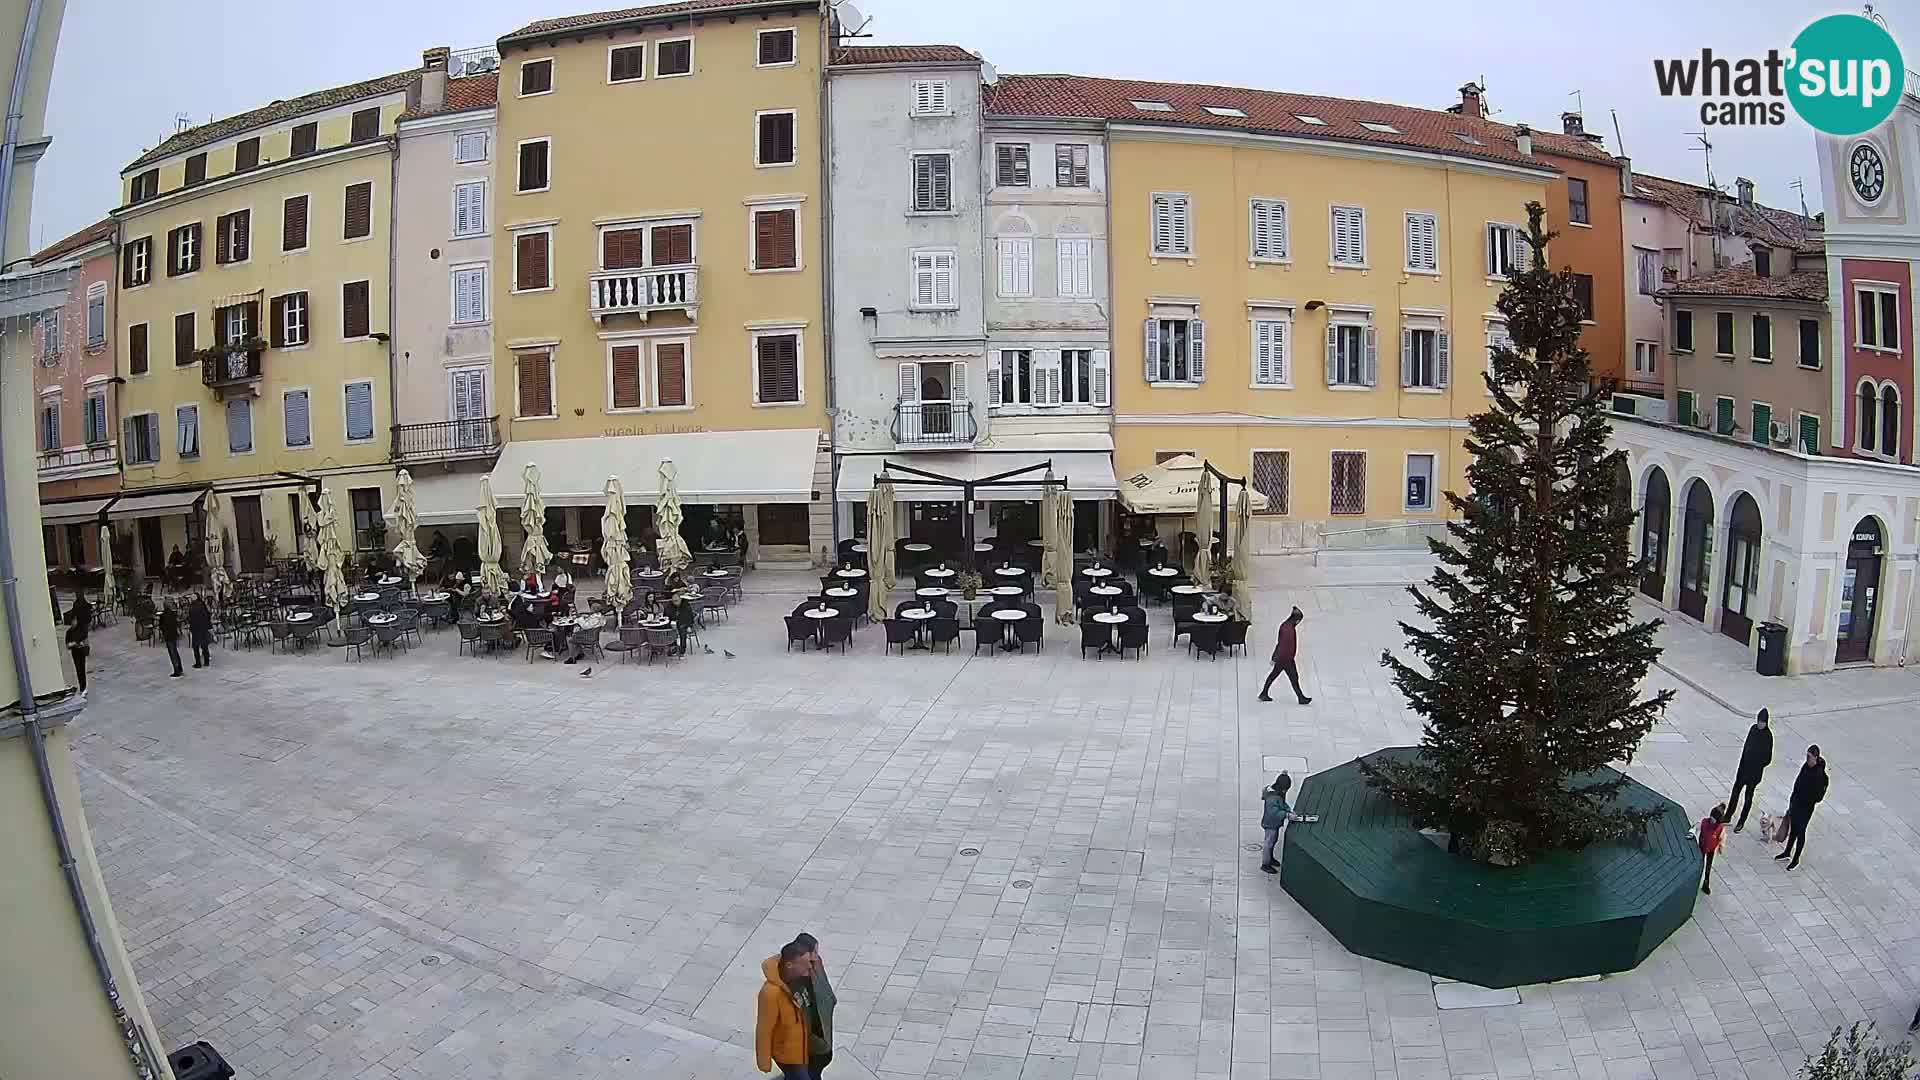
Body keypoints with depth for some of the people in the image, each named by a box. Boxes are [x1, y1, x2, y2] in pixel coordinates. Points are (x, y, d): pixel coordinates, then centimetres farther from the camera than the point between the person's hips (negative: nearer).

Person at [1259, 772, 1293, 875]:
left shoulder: (1279, 792, -3)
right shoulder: (1272, 797, -33)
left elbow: (1283, 803, 10)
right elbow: (1275, 812, -35)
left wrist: (1289, 810, -5)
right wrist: (1287, 815, -32)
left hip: (1275, 822, 9)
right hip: (1270, 823, -9)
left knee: (1274, 840, 25)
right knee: (1269, 842, 6)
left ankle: (1270, 858, 46)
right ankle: (1265, 864, 22)